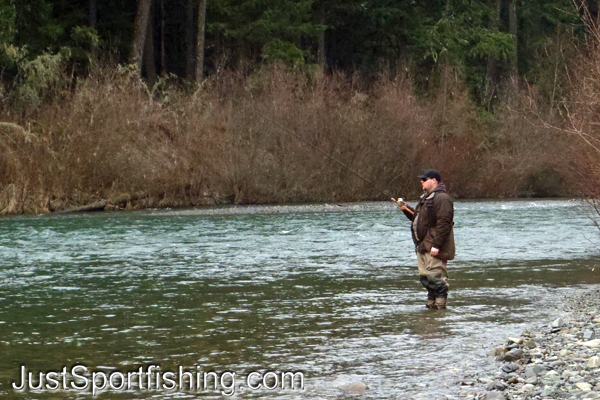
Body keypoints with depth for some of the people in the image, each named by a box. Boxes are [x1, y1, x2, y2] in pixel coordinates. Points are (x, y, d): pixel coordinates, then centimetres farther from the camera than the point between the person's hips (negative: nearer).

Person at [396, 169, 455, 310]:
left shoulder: (441, 198, -14)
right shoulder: (426, 198, 21)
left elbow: (443, 223, -21)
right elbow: (418, 218, 29)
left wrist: (436, 245, -25)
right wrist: (407, 210, 12)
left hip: (433, 247, -11)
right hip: (423, 245, 11)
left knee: (435, 276, -10)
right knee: (424, 277, 12)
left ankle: (440, 304, -5)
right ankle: (431, 302, 20)